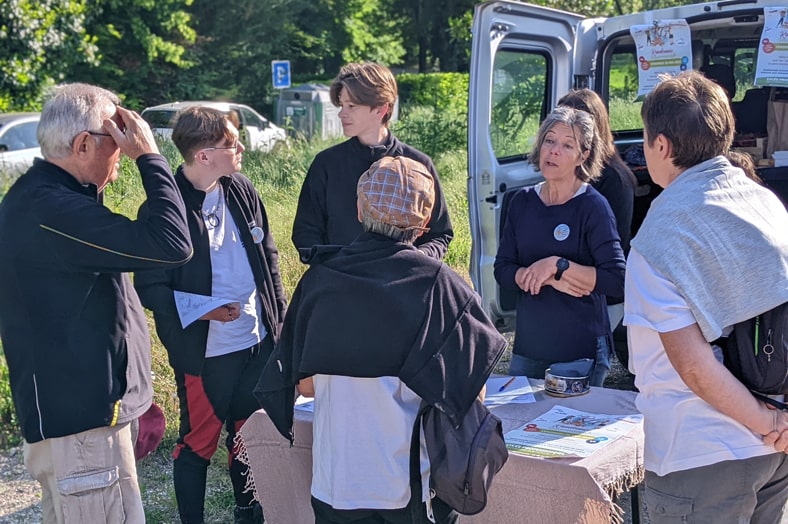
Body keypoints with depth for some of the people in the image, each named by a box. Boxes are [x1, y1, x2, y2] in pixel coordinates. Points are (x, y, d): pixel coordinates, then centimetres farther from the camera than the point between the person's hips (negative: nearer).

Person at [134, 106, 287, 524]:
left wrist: (278, 314, 10)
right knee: (198, 443, 10)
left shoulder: (241, 190, 2)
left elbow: (267, 255, 12)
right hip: (204, 352, -6)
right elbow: (150, 287, -14)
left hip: (258, 342, 6)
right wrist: (200, 312, -27)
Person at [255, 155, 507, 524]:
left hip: (336, 483, 2)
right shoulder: (436, 283, -14)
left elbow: (305, 383, 1)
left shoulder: (319, 276, -6)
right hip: (412, 484, -2)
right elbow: (470, 386, -9)